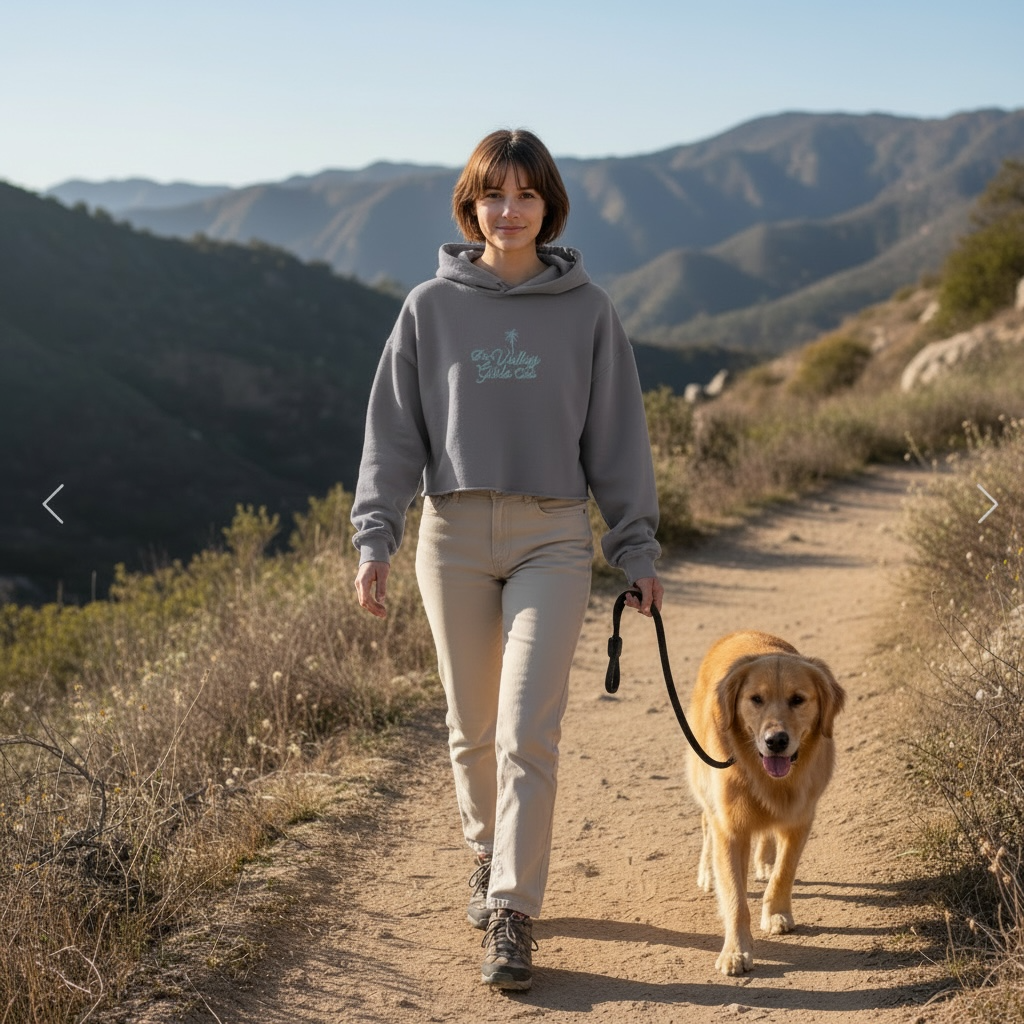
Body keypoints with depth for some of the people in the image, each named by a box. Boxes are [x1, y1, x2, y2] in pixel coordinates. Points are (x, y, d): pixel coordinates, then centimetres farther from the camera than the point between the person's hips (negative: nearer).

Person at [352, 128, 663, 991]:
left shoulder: (586, 311, 3)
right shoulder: (431, 308, 4)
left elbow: (618, 435, 5)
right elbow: (393, 430, 4)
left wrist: (638, 550, 2)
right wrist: (375, 538, -5)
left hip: (553, 539, -1)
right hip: (455, 537, 2)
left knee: (528, 732, -10)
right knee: (472, 728, 12)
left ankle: (514, 915, -4)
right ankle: (491, 858, 36)